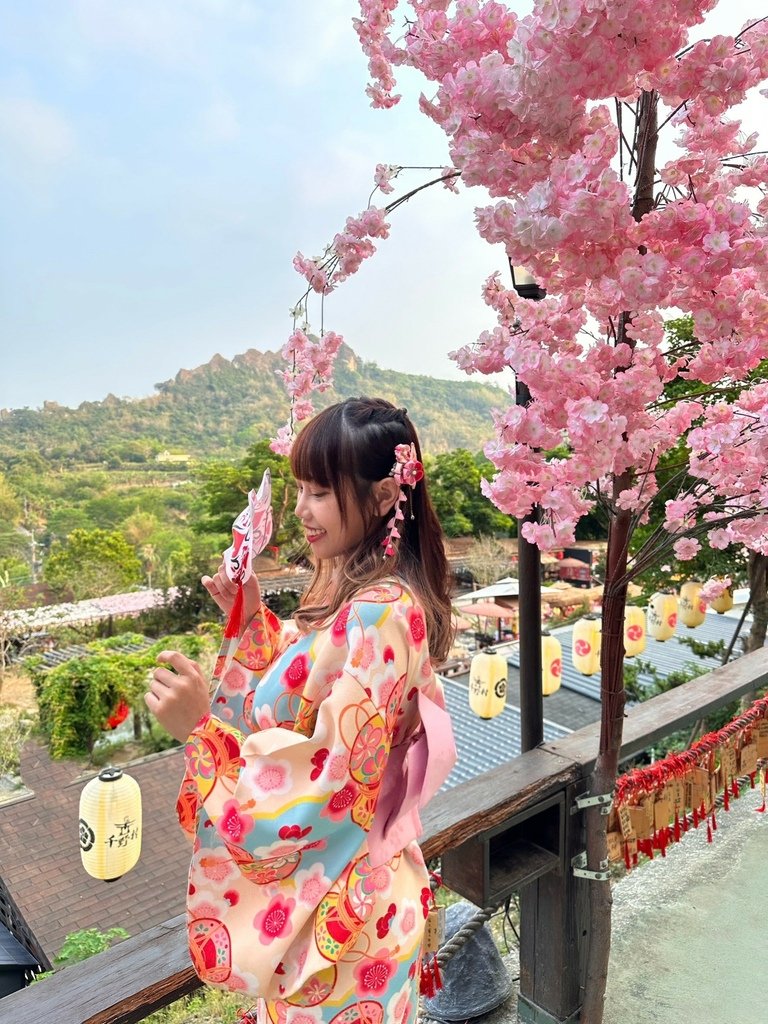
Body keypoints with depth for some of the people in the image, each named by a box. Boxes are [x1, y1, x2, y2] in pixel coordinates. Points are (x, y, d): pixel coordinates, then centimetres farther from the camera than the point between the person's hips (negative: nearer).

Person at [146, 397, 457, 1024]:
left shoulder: (379, 615, -30)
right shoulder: (349, 590, 0)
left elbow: (333, 788, -28)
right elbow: (295, 699, 11)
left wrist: (203, 727, -31)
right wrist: (252, 622, -1)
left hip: (337, 911, -8)